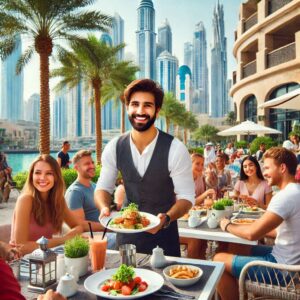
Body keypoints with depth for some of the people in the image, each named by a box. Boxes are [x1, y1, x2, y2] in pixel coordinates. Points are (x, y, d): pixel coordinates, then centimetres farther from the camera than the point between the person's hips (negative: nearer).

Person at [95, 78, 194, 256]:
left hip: (163, 234, -2)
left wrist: (166, 218, -31)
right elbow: (103, 188, 1)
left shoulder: (175, 149, -19)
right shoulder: (114, 148, -9)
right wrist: (105, 208, -20)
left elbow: (186, 197, -13)